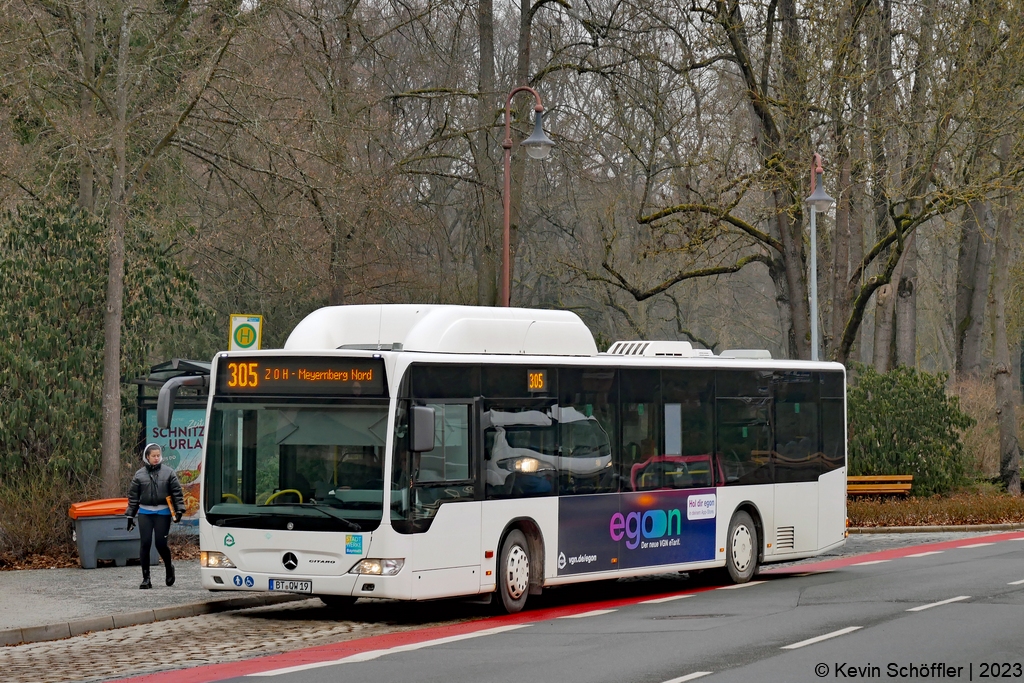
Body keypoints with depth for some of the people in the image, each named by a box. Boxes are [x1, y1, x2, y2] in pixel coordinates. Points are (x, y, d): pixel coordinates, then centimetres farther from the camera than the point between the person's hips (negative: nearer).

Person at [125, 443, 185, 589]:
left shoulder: (168, 473, 3)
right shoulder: (139, 475, 6)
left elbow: (177, 492, 4)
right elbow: (133, 496, 10)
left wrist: (179, 510, -5)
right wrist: (130, 516, 9)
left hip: (163, 513, -1)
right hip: (145, 513, 1)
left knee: (161, 544, -4)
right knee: (145, 543, -4)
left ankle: (169, 568, 25)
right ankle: (146, 578, 2)